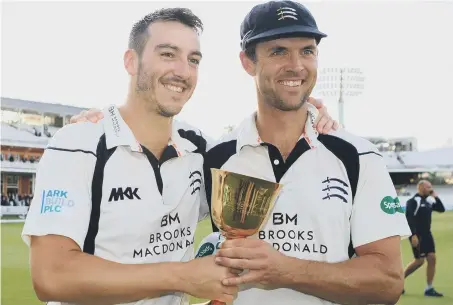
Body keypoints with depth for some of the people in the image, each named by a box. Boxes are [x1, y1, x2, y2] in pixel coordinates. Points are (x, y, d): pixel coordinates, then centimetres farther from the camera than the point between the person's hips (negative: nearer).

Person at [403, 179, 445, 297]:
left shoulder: (428, 201, 14)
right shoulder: (413, 201, -13)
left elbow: (441, 209, 15)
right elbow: (408, 219, -20)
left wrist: (436, 197, 4)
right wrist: (413, 235, -26)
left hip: (426, 234, 8)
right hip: (417, 235, -8)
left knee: (432, 258, 0)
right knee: (419, 261, -7)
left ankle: (429, 289, 5)